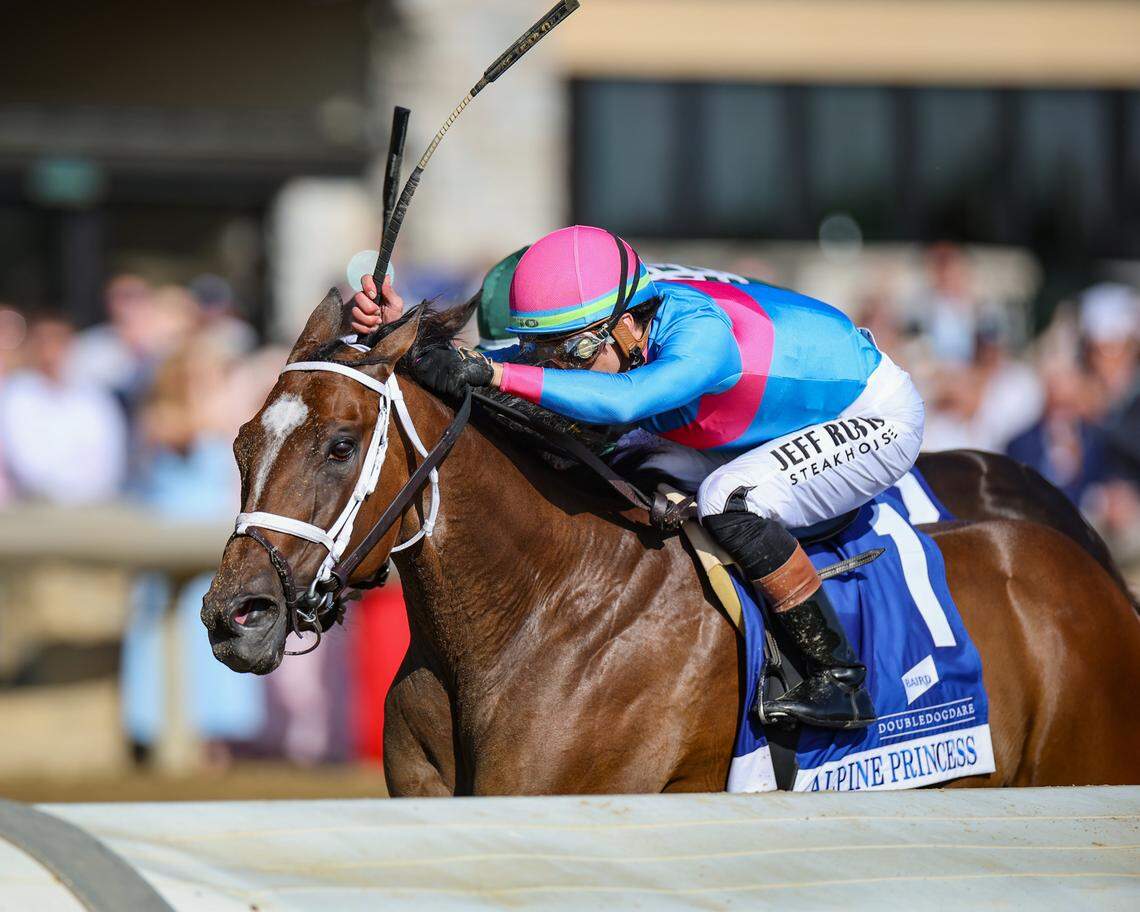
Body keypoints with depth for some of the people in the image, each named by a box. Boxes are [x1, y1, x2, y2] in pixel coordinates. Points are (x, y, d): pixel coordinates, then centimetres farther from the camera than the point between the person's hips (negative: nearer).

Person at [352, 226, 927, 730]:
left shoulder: (701, 334, -39)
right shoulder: (586, 339, -14)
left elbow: (627, 398, -57)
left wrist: (491, 372, -61)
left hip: (876, 416, -9)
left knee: (731, 500, -31)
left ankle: (838, 677, -19)